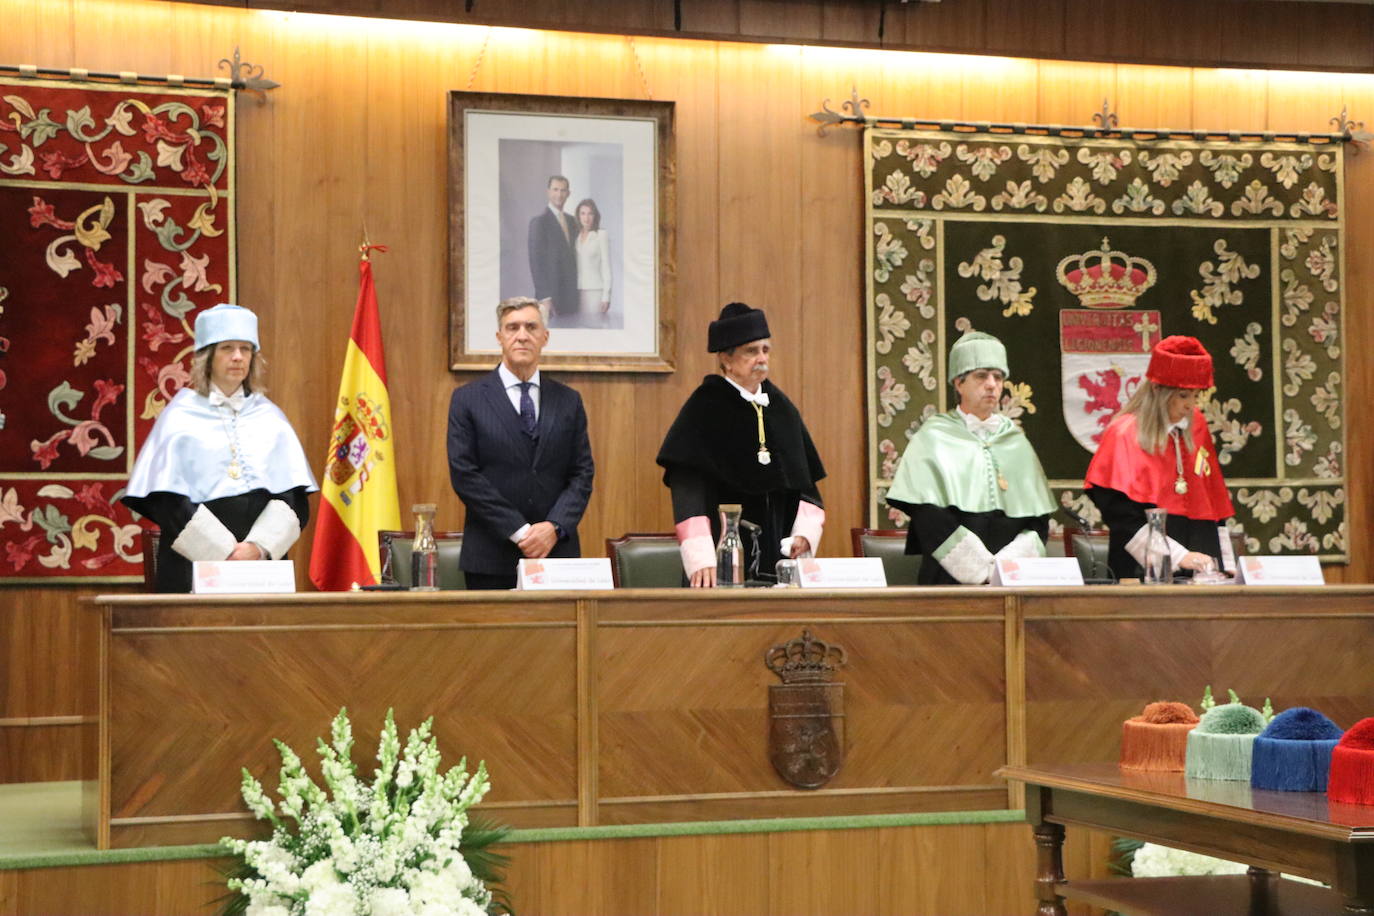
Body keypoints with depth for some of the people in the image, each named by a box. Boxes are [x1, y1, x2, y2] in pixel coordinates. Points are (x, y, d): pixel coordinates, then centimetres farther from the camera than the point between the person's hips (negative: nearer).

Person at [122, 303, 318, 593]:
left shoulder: (270, 418, 12)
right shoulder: (181, 416, 3)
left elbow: (294, 497, 5)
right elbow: (167, 500, -5)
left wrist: (260, 547, -12)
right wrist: (224, 551, -13)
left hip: (263, 558, 3)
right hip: (195, 562, -2)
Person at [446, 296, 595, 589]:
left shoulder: (568, 401, 11)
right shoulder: (468, 399, 2)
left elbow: (582, 473, 7)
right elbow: (464, 475, -5)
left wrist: (554, 527, -10)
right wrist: (518, 531, -12)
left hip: (556, 553, 2)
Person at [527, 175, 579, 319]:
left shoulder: (571, 221, 15)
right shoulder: (539, 222, -7)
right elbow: (535, 262, -12)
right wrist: (544, 298, -17)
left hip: (571, 293, 7)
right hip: (550, 294, -7)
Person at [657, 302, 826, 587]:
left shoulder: (781, 407, 11)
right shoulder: (704, 408, -7)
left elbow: (805, 481, 14)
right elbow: (688, 491, -17)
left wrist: (805, 534, -3)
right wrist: (701, 561, -28)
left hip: (778, 557, 5)